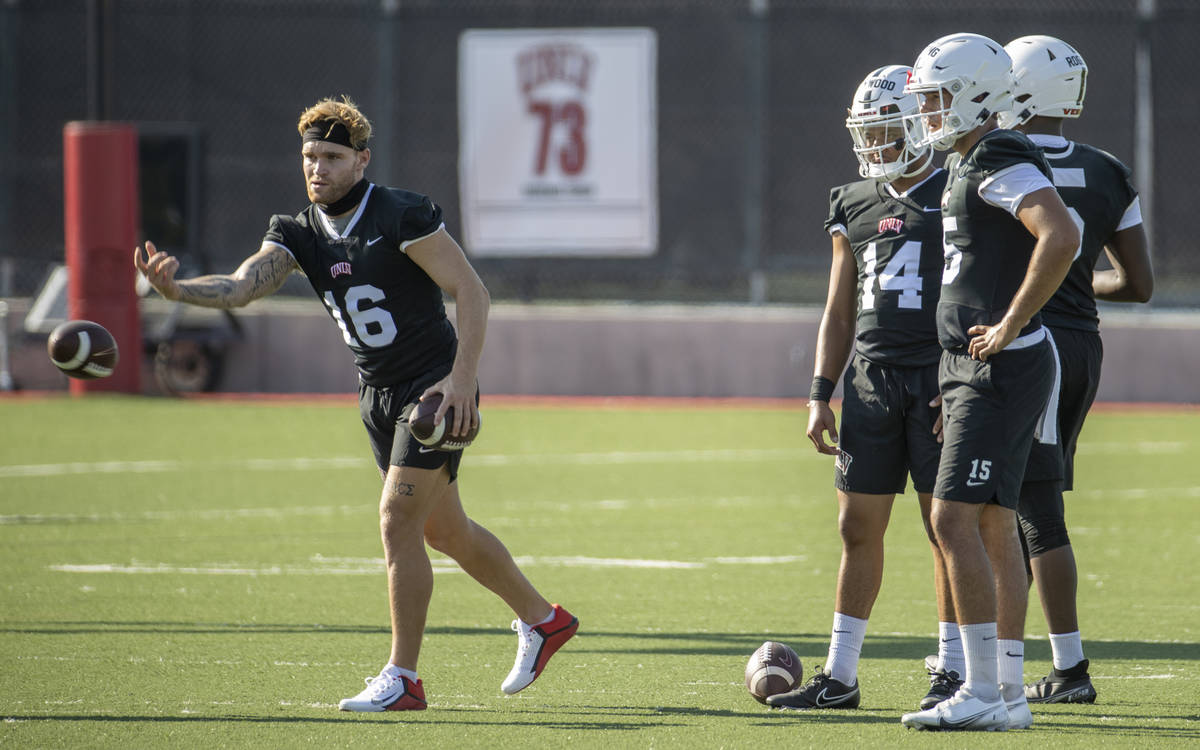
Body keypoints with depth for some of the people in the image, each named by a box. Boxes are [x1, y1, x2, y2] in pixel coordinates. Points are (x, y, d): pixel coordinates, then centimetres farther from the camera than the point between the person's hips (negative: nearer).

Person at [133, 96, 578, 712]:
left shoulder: (403, 216, -18)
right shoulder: (299, 234, -1)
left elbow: (471, 291, -17)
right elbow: (243, 285, -16)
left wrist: (462, 377, -26)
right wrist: (176, 290, -36)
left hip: (436, 388, -7)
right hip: (378, 395, 7)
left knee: (397, 521, -15)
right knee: (444, 529, 17)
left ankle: (402, 678, -9)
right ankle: (542, 619, 37)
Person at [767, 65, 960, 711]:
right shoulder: (855, 207, 14)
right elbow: (839, 313, 18)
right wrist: (820, 396, 11)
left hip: (940, 375, -5)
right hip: (871, 378, 5)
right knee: (858, 526, 5)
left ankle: (956, 671, 5)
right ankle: (839, 675, 10)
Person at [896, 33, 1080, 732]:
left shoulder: (1001, 161, -14)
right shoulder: (971, 165, 18)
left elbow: (1062, 237, -30)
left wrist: (1010, 326, -23)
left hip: (1002, 368, -11)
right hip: (973, 369, 11)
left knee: (954, 520, -13)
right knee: (994, 528, 11)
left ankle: (983, 691, -13)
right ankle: (1009, 693, 15)